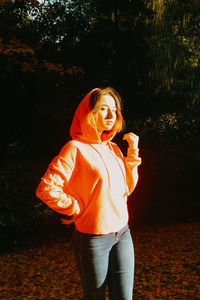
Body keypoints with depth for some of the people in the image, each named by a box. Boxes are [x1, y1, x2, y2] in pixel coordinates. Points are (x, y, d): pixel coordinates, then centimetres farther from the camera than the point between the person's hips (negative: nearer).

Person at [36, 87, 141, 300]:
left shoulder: (113, 149, 8)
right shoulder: (76, 148, -13)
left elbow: (127, 188, 12)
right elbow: (46, 189, -20)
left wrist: (133, 153, 3)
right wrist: (77, 210, -11)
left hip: (122, 234, 6)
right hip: (93, 239, -6)